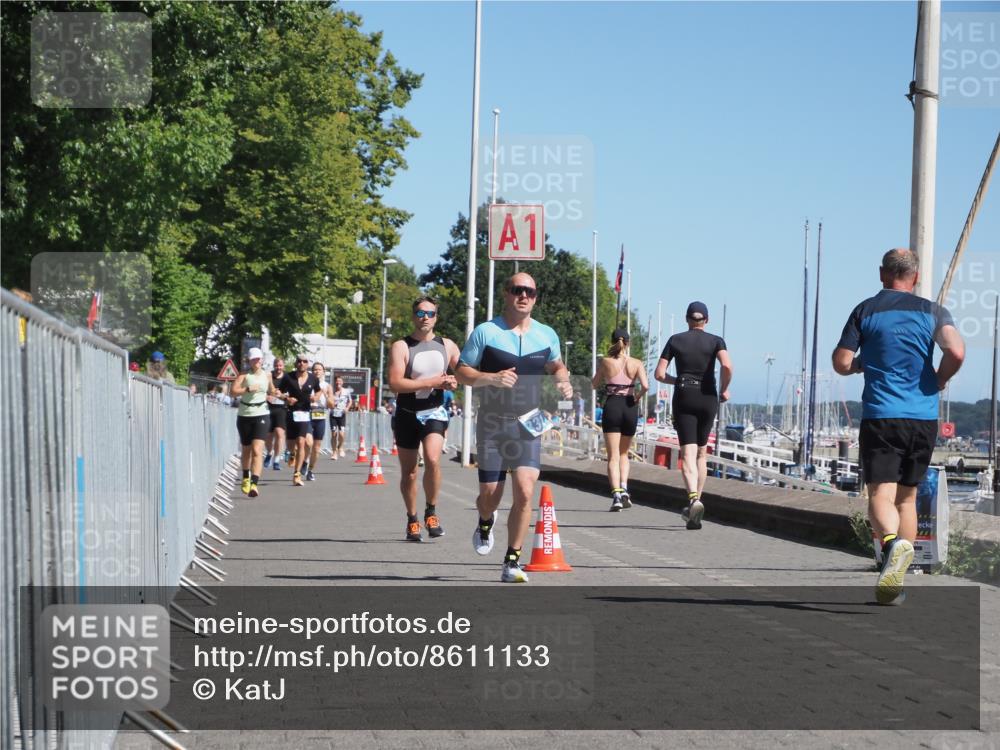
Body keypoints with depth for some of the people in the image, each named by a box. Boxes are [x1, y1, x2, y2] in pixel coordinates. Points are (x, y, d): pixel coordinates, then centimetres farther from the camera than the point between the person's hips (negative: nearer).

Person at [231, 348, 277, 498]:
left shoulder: (267, 375, 6)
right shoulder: (244, 375, -3)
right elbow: (234, 391, -17)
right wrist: (248, 389, -27)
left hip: (261, 414, 0)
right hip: (244, 415, 0)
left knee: (257, 450, -15)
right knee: (246, 449, 15)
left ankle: (254, 484, -23)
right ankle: (246, 477, 39)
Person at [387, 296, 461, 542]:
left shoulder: (448, 346, 6)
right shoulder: (401, 347, -7)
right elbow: (395, 383, -18)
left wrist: (454, 382, -7)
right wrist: (432, 382, -20)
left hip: (434, 412, 1)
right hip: (407, 414, -1)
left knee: (433, 459, -23)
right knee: (409, 471, 7)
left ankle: (431, 512, -5)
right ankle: (412, 520, 24)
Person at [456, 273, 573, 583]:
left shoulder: (547, 335, 6)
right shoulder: (486, 332, -5)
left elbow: (557, 366, 24)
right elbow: (461, 372, -3)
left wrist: (563, 381, 1)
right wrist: (492, 378, -21)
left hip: (528, 424, 2)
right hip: (492, 425, -1)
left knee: (525, 493, -13)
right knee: (490, 495, 4)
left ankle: (512, 562, -3)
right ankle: (485, 523, 43)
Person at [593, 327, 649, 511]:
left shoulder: (606, 362, -1)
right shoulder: (636, 364, 1)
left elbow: (594, 384, 10)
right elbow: (645, 386, -12)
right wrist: (637, 397, 7)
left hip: (611, 406, -2)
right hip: (630, 408, 2)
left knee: (613, 456, -3)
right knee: (623, 453, 20)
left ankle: (616, 493, -19)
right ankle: (624, 489, 3)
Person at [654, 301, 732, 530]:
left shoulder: (675, 340, 3)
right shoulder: (715, 341, 1)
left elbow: (659, 374, 0)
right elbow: (727, 366, -17)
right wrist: (724, 389, -1)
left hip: (683, 399, -1)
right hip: (707, 399, 1)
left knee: (688, 453, -9)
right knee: (702, 453, 18)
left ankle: (694, 498, -33)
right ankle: (696, 501, 19)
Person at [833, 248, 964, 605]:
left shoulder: (866, 311, 3)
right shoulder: (932, 311, 5)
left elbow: (841, 363, 1)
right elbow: (956, 351, -12)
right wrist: (940, 379, 7)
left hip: (880, 416, -2)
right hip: (923, 418, 3)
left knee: (881, 495, -8)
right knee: (907, 498, 14)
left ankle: (894, 542, -40)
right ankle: (895, 585, 14)